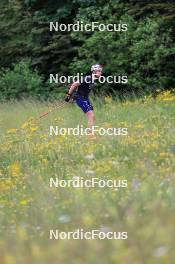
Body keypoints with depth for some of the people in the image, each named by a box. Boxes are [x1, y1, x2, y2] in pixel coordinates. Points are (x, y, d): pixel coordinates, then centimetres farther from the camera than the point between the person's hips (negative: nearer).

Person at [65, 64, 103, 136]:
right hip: (80, 98, -9)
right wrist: (69, 95, -12)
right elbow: (74, 84, -19)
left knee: (92, 117, 7)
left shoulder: (94, 80, 5)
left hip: (86, 98, 9)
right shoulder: (87, 79, -23)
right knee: (91, 115, -16)